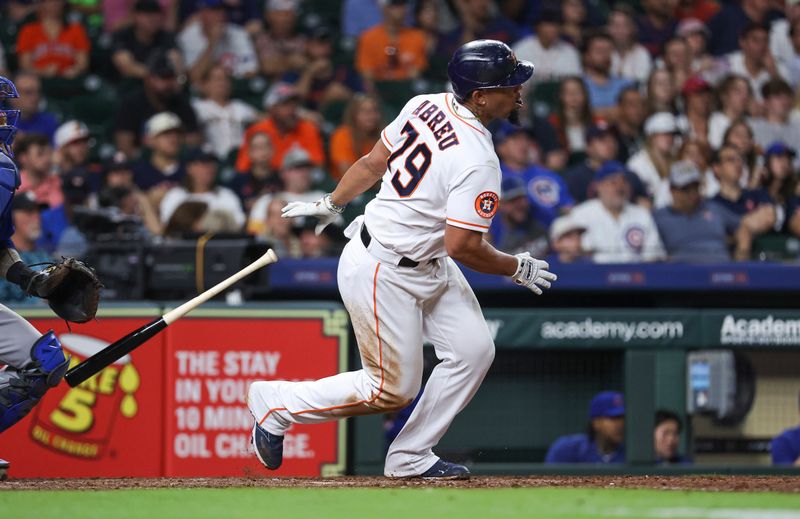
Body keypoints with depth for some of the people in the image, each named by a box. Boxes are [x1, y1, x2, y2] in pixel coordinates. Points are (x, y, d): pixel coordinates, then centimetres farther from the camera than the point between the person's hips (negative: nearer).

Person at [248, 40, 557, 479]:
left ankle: (410, 458, 16)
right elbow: (462, 246, -25)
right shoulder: (477, 161, -27)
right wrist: (519, 269, -9)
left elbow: (373, 163, 10)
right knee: (392, 390, 1)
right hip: (384, 273, -9)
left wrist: (330, 204, 23)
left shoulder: (425, 106, -2)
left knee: (473, 350, 6)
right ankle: (276, 403, 17)